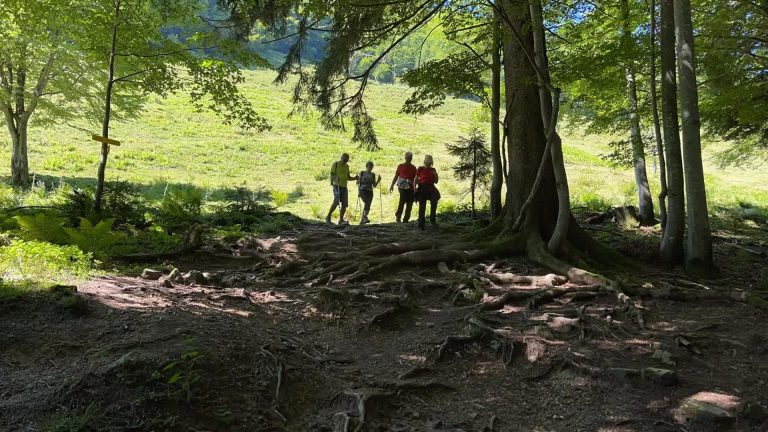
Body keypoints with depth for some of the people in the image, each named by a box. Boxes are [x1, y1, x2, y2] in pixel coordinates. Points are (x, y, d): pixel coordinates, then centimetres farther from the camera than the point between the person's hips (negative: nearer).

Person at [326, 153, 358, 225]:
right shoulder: (335, 164, -1)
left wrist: (354, 178, 3)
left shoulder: (347, 166, 17)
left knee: (344, 204, -1)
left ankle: (341, 220, 6)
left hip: (344, 187, 6)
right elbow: (331, 174, -6)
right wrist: (332, 181, -28)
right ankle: (328, 217, -9)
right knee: (336, 202, -20)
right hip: (337, 186, -6)